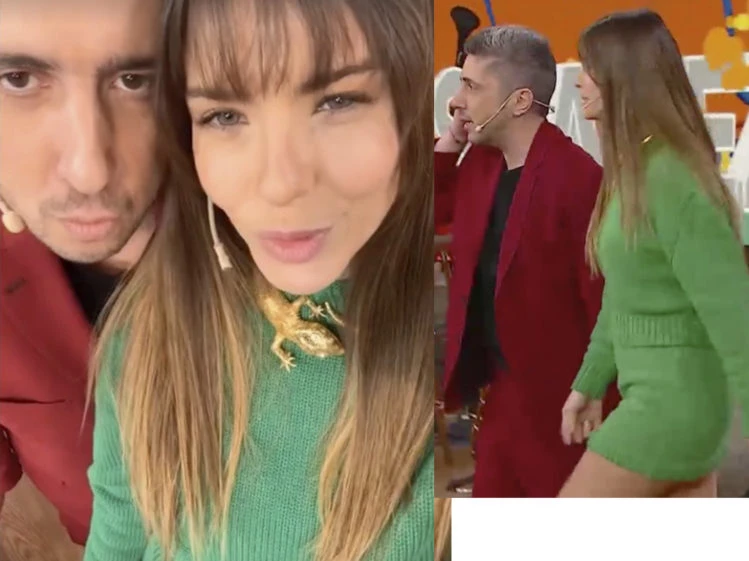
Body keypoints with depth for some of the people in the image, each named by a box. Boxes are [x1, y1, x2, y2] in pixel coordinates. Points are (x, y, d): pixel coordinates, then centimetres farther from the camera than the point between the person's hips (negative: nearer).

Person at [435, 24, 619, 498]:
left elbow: (605, 298, -19)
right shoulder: (481, 163, 4)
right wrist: (448, 145, 1)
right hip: (503, 387, 8)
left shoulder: (578, 177, -21)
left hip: (560, 394, -7)